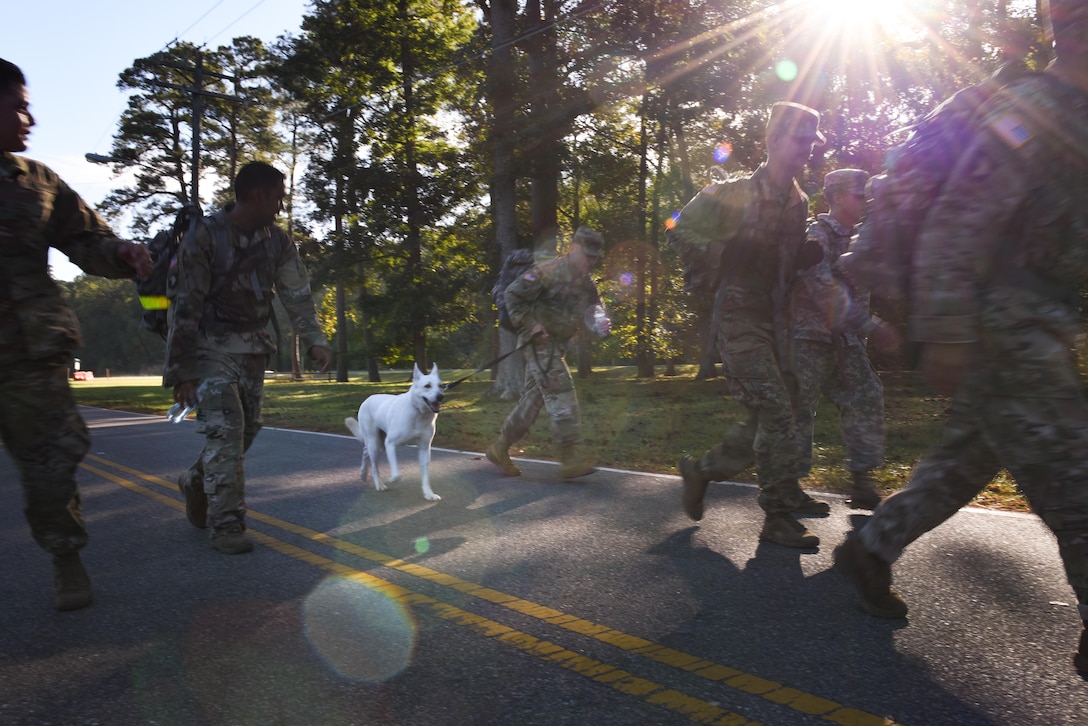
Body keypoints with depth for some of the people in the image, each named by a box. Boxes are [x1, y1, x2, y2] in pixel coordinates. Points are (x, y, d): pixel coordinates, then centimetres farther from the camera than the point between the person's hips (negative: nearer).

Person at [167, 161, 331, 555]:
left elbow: (297, 293, 1)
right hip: (212, 348, -6)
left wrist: (314, 340, -14)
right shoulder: (204, 236, -14)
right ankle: (227, 524, -5)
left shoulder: (277, 242, 3)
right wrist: (181, 371, -16)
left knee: (246, 430, 10)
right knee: (225, 430, -14)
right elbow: (184, 305, -15)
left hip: (254, 349, 6)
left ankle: (196, 482, 36)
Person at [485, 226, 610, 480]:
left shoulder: (587, 285, 12)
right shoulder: (549, 271, -14)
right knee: (561, 394, -14)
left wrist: (600, 325, -19)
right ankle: (570, 458, -12)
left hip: (556, 345, 9)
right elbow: (513, 294, -13)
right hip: (539, 341, -9)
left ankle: (500, 449, 22)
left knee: (533, 399, 11)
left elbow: (591, 312, 4)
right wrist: (529, 325, -18)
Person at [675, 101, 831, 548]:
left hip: (776, 318, 8)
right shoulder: (735, 194, -9)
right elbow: (683, 229, -5)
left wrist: (807, 258, 6)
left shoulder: (799, 203, 13)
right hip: (740, 317, -8)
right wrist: (728, 252, -7)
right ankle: (780, 515, -2)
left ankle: (704, 469, 27)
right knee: (776, 412, -13)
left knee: (771, 416, 10)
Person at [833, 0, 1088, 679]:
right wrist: (945, 337, -25)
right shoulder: (1029, 118, -14)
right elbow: (954, 232, -21)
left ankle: (870, 551, 28)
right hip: (1002, 333, -10)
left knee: (966, 460, 16)